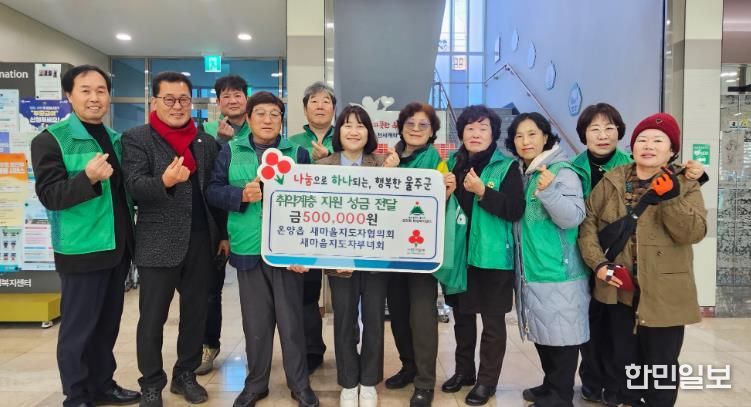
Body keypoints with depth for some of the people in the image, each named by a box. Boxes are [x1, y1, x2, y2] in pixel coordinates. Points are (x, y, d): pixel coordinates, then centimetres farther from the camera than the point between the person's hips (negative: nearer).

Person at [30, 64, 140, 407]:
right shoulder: (51, 140, -8)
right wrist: (88, 177, -30)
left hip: (118, 247, 6)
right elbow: (49, 196, -15)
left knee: (108, 324, 16)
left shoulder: (116, 139, 11)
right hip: (83, 250, -6)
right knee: (78, 328, 4)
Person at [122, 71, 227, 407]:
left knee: (195, 313, 12)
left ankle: (186, 375, 29)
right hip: (158, 243, -4)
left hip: (201, 241, 4)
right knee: (152, 318, 6)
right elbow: (135, 187, -13)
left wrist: (224, 233, 10)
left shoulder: (207, 142, 10)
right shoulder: (136, 138, -2)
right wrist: (165, 181, -33)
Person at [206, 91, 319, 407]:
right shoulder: (230, 152, 7)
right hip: (248, 248, 1)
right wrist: (242, 194, -16)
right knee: (255, 321, 11)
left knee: (291, 319, 6)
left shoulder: (298, 153, 4)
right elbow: (213, 192, 4)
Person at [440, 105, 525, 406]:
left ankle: (487, 380, 20)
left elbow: (515, 210, -16)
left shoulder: (506, 167, -7)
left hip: (492, 255, -4)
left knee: (493, 321, 6)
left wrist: (482, 192, -24)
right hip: (458, 252, 5)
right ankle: (463, 370, 33)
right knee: (462, 316, 16)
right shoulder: (452, 164, 7)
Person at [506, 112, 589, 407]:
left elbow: (573, 218, -19)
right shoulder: (520, 174, 10)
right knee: (542, 330, 17)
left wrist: (549, 192, -33)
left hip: (558, 270, -8)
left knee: (561, 331, 1)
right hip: (530, 268, 8)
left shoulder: (562, 172, -11)